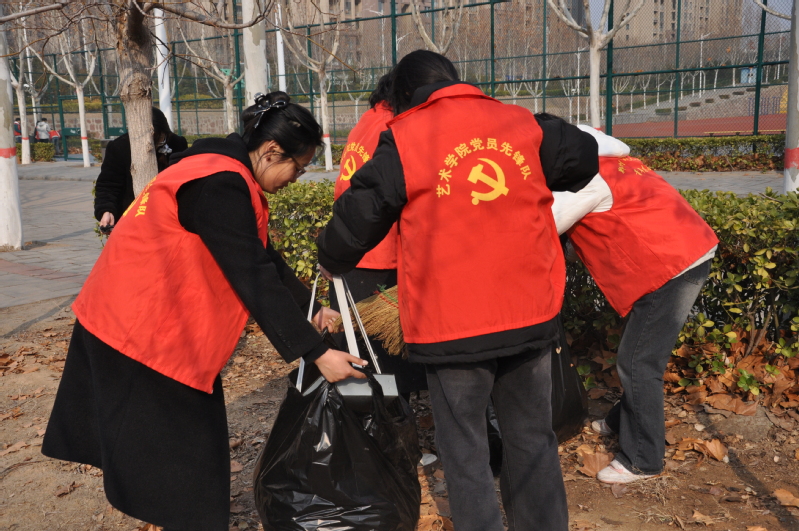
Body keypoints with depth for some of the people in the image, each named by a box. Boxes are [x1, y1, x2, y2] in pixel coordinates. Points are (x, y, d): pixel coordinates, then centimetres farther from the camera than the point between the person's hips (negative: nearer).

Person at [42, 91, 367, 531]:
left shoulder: (227, 176, 8)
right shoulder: (220, 187, -23)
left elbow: (263, 258, 12)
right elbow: (255, 279, -26)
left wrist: (311, 309, 4)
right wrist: (315, 353, -23)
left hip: (165, 325, 10)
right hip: (140, 329, -10)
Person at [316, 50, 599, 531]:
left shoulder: (403, 141, -5)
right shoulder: (524, 125, 5)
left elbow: (355, 221, -1)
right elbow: (585, 156, 21)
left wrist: (333, 264, 19)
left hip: (453, 326, -4)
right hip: (532, 315, 4)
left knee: (466, 453, 12)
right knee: (533, 438, 21)